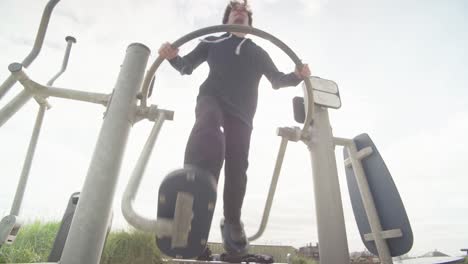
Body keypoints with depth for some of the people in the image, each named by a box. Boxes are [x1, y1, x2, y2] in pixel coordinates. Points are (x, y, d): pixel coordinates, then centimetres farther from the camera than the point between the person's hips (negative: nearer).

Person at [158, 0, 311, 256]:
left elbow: (276, 79, 23)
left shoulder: (258, 52, 28)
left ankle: (232, 222, 10)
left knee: (237, 166, -7)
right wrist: (172, 56, -5)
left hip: (242, 111, 2)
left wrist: (296, 76, 1)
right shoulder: (212, 42, 22)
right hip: (212, 98, -2)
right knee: (208, 129, -38)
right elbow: (187, 66, 19)